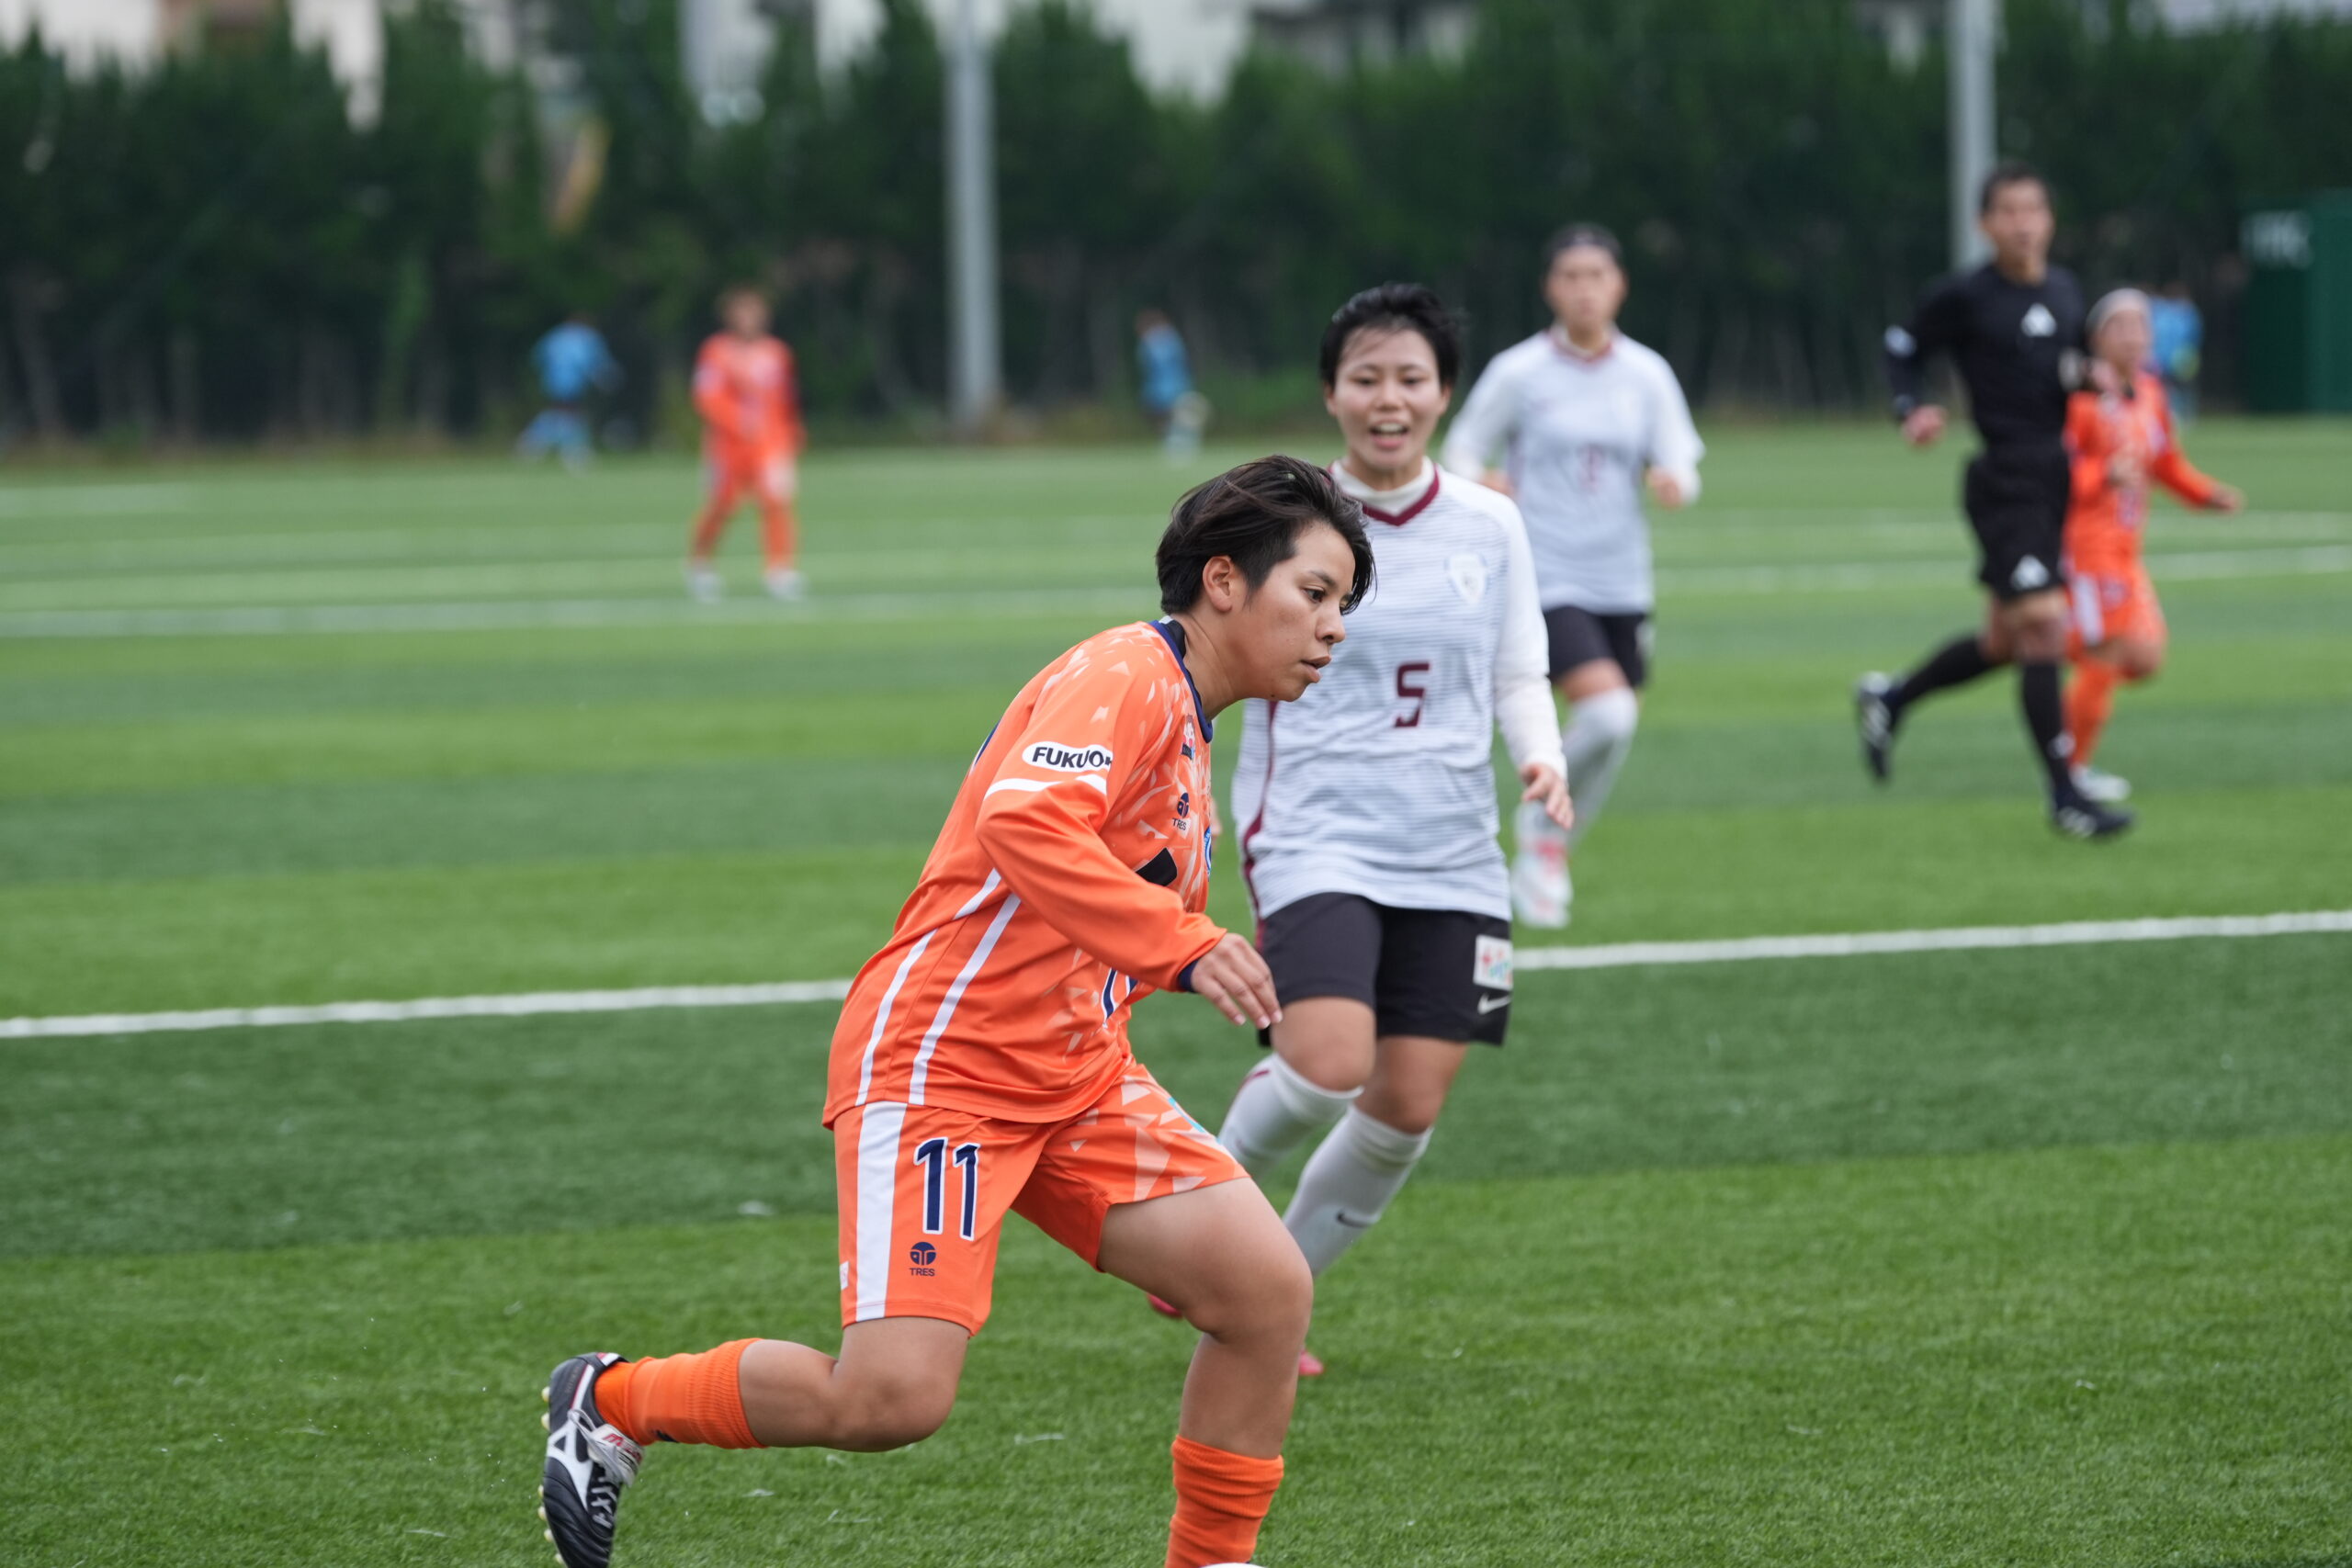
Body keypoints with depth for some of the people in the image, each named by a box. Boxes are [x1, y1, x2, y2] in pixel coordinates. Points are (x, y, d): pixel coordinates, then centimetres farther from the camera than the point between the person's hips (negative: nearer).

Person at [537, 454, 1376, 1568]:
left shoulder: (1181, 724, 18)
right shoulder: (1123, 677, -12)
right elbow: (1026, 822, -31)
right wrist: (1180, 946, -36)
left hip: (1073, 1077, 9)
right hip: (941, 1065, -9)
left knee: (1268, 1288, -7)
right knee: (894, 1396, -18)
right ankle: (608, 1404, 6)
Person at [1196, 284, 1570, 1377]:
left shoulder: (1489, 528, 7)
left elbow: (1519, 678, 14)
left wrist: (1542, 759, -6)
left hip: (1451, 859, 4)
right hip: (1319, 839, -4)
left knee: (1406, 1113, 0)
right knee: (1330, 1065, -25)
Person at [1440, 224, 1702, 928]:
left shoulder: (1647, 375, 5)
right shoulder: (1519, 373, -4)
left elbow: (1680, 470, 6)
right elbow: (1461, 453, 5)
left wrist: (1671, 482, -18)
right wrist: (1483, 485, -17)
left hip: (1622, 582, 4)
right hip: (1545, 577, -4)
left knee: (1615, 733, 6)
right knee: (1607, 711, -23)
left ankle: (1545, 859, 27)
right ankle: (1543, 823, 3)